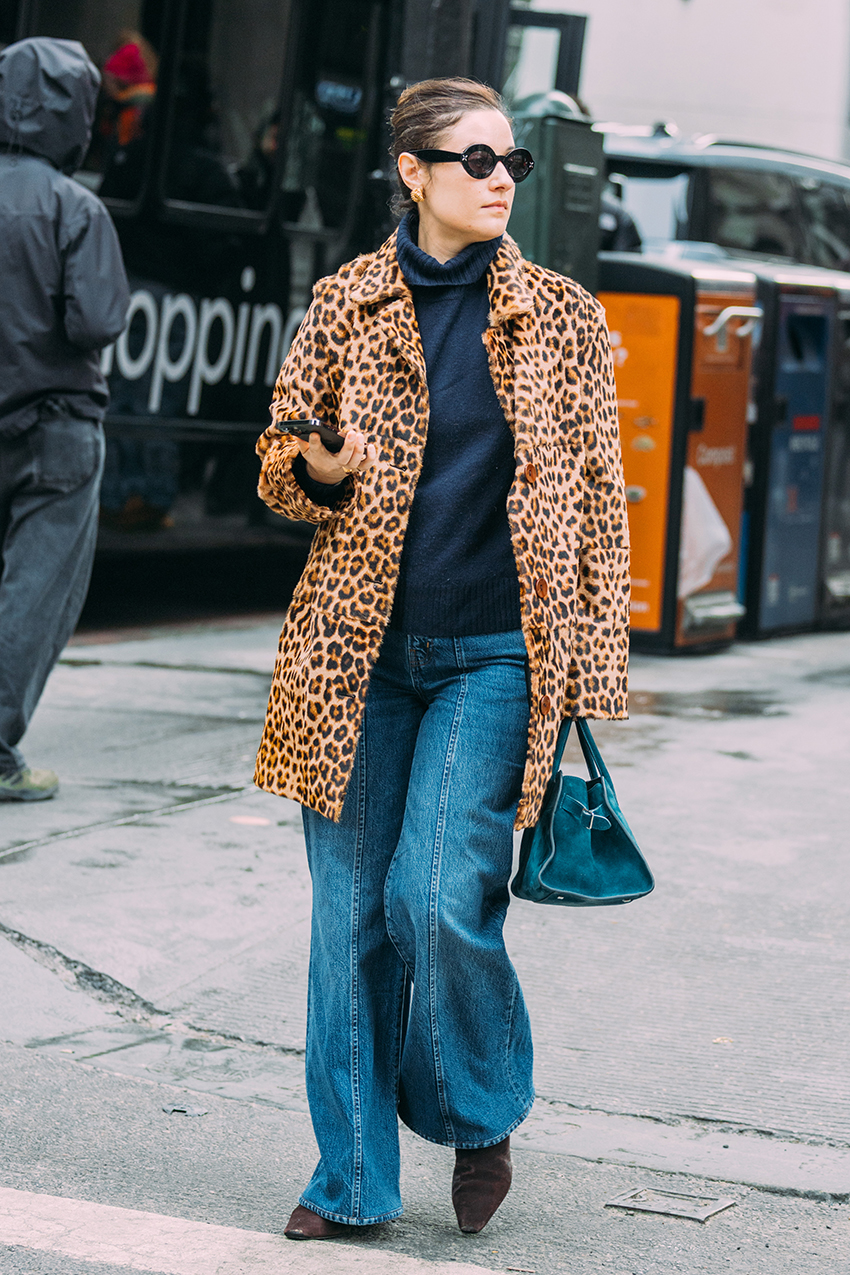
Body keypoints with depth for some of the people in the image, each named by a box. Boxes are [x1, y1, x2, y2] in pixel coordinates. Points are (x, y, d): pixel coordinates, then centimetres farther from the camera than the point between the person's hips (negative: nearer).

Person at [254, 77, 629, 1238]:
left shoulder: (562, 321, 4)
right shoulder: (347, 305, 5)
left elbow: (596, 503, 4)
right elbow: (279, 465, 13)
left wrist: (586, 681, -1)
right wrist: (323, 472, -12)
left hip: (493, 657, -2)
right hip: (359, 653, 2)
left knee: (442, 899, -14)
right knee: (350, 914, 4)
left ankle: (481, 1116, 15)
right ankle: (353, 1176, 18)